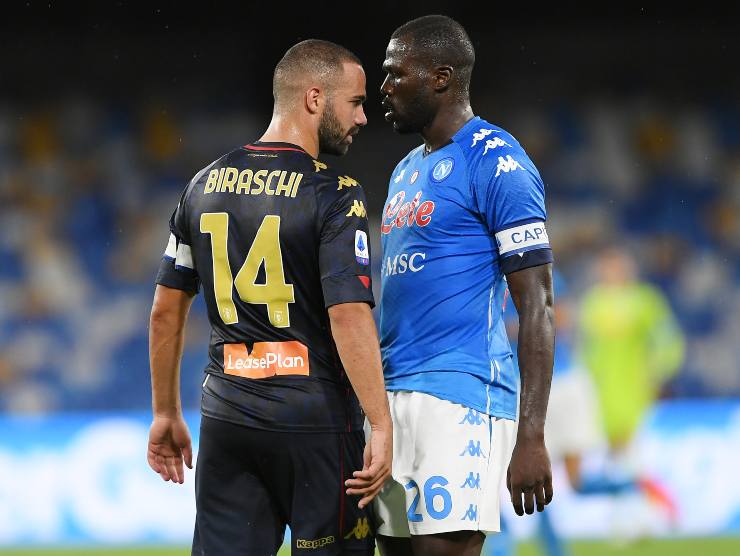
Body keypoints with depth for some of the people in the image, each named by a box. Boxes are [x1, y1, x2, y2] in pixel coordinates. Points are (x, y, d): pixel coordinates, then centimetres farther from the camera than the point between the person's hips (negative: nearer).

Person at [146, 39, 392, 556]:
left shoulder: (205, 185, 10)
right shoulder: (335, 195, -10)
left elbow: (166, 311, 13)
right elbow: (349, 317, -18)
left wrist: (166, 414, 21)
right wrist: (381, 426, -17)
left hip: (227, 417, 5)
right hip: (315, 418, -5)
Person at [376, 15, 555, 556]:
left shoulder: (495, 162, -7)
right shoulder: (408, 171, 20)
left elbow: (538, 306, -12)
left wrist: (531, 436, -19)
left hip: (459, 398, -9)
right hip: (393, 397, 9)